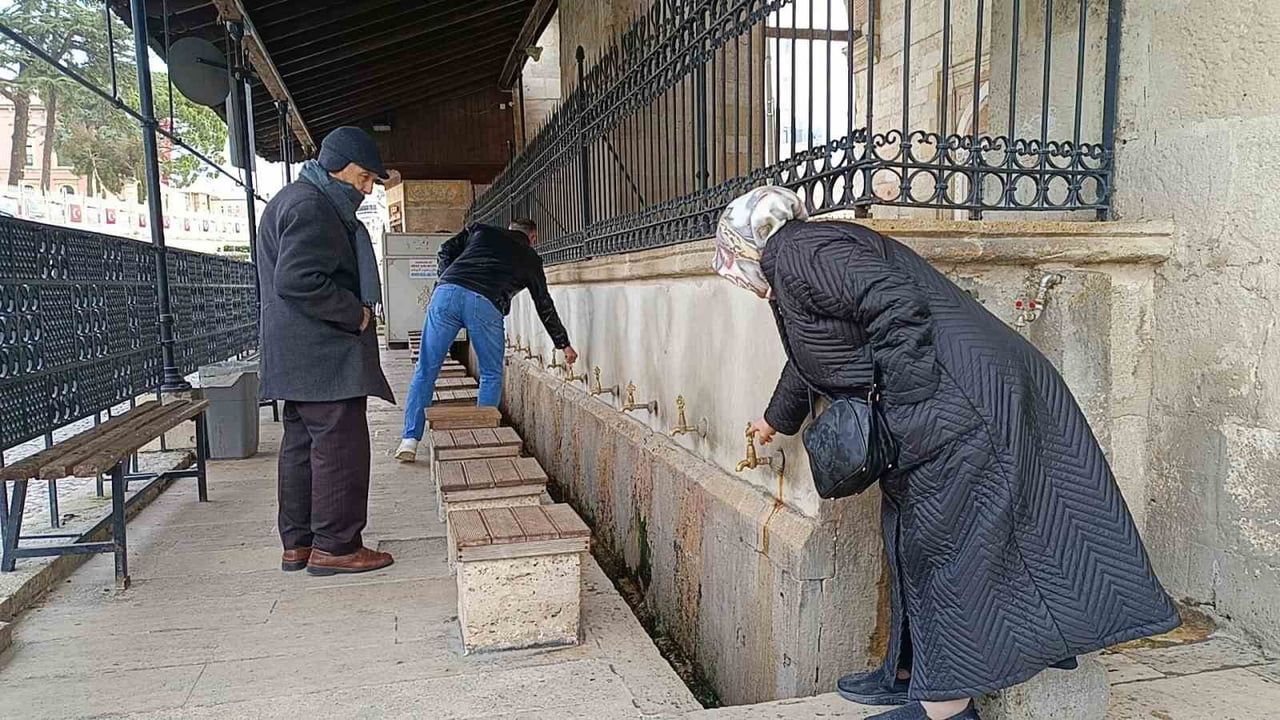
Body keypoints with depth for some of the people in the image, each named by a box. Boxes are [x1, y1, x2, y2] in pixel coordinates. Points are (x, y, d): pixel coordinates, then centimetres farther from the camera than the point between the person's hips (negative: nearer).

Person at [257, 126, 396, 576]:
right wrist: (357, 313, -14)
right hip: (323, 356, -11)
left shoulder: (295, 200, 22)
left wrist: (355, 313, 15)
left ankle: (297, 543, 20)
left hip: (298, 359, 11)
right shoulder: (311, 207, -14)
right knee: (340, 444, -6)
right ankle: (334, 546, 1)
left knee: (301, 445, 12)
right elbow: (298, 282, -24)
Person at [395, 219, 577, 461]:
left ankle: (410, 440, 6)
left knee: (426, 370, 8)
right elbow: (545, 306, 29)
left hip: (447, 292, 2)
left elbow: (446, 251, 21)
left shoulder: (482, 231, 30)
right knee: (492, 376, 16)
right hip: (485, 304, -2)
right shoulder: (530, 259, 25)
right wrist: (563, 344, 36)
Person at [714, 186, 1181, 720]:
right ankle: (910, 671, 27)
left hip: (960, 407, -10)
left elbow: (897, 303, -24)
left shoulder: (798, 253, -9)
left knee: (945, 541, -4)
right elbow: (808, 360, 40)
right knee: (914, 538, 15)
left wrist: (901, 401, -19)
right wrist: (777, 420, 55)